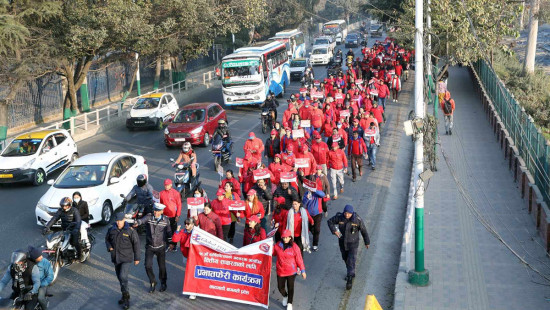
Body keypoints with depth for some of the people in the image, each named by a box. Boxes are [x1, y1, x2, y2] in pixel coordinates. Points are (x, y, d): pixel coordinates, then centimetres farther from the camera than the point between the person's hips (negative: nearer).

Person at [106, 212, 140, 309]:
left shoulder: (130, 231, -12)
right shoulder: (111, 230, 0)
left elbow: (136, 244, -6)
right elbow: (107, 239, 18)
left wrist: (136, 258, -3)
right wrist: (109, 247, -3)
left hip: (126, 258, -5)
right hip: (116, 258, 5)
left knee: (123, 277, -16)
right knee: (120, 277, 15)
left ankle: (126, 298, -1)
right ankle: (125, 296, 32)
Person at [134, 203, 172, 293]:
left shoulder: (166, 220, -4)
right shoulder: (149, 217, -9)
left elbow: (169, 232, 9)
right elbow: (143, 220, -31)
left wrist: (170, 242, 15)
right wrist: (137, 223, -53)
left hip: (161, 247, 0)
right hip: (149, 246, 0)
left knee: (162, 266, 8)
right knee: (148, 266, -4)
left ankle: (163, 283, 32)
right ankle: (153, 282, 21)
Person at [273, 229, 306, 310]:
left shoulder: (294, 247, -13)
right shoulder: (278, 245, -4)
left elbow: (299, 259, -8)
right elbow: (272, 253, 13)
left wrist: (303, 271, -5)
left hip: (291, 271, -3)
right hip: (280, 271, 3)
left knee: (290, 287, 9)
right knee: (280, 287, 12)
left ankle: (289, 303, 29)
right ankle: (285, 296, 46)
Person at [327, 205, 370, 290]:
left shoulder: (357, 219, -21)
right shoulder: (339, 217, -16)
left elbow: (364, 231, -6)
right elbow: (330, 221, 1)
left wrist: (367, 242, 4)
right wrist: (334, 231, -15)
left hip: (353, 244, -4)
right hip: (342, 243, 4)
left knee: (351, 261, -10)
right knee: (345, 258, 21)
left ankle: (350, 278, -1)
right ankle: (351, 272, 45)